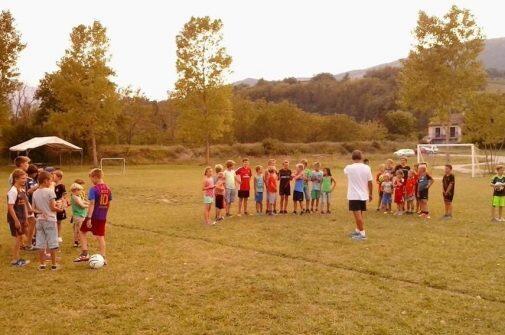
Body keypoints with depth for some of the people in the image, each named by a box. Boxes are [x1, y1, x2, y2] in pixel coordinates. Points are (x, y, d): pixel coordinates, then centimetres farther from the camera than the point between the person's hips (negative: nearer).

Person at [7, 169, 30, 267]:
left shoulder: (22, 190, 6)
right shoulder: (13, 191, -18)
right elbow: (10, 207, -20)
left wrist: (25, 219, 14)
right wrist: (16, 221, -20)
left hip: (21, 218, 8)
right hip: (15, 218, -8)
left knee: (20, 238, 15)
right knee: (17, 238, 0)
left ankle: (17, 258, 26)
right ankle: (14, 260, 12)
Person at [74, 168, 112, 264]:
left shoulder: (93, 189, -14)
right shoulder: (108, 189, 7)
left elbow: (92, 204, -20)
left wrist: (89, 218, -22)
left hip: (94, 216, -6)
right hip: (103, 217, 6)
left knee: (82, 232, 13)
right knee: (101, 236, 10)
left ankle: (85, 254, 7)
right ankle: (103, 258, 10)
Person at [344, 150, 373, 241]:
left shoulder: (349, 168, -11)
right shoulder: (366, 168, -5)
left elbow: (345, 171, 16)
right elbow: (370, 182, 0)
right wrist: (371, 194, 12)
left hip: (354, 196, -4)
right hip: (363, 195, 5)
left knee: (357, 215, -4)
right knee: (359, 214, 19)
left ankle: (362, 234, -8)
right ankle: (357, 230, 33)